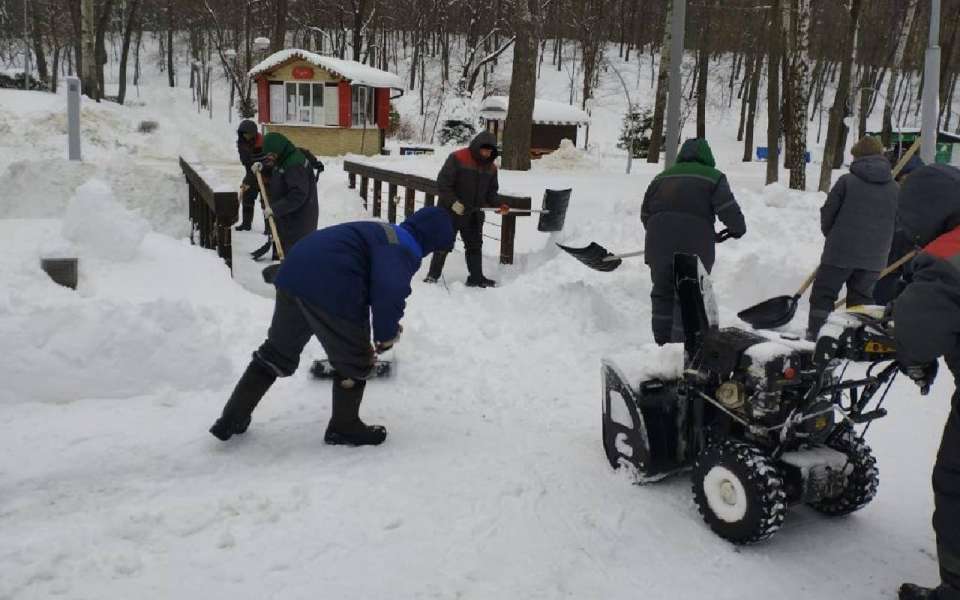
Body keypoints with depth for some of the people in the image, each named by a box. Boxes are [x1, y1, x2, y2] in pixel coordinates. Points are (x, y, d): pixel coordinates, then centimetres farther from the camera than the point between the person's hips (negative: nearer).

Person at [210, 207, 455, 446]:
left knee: (277, 351, 23)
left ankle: (232, 419, 29)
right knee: (354, 361, 13)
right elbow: (390, 290, -22)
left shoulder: (384, 232, 26)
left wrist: (387, 323, 35)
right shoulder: (404, 249, -4)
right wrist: (386, 333, -8)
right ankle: (344, 427, 30)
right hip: (331, 290, -9)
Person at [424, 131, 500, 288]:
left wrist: (497, 205, -5)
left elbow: (492, 191, 14)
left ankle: (476, 278, 22)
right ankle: (433, 275, 10)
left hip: (475, 213, 6)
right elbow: (442, 182, -16)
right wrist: (453, 202, -23)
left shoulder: (491, 167, 6)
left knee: (475, 245, 12)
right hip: (451, 211, -6)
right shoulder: (457, 159, -14)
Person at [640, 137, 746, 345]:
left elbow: (645, 213, 19)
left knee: (662, 293, 16)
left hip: (659, 245, 4)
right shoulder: (713, 177, 4)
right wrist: (737, 229, 13)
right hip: (694, 248, -4)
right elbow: (728, 209, -6)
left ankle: (662, 343, 20)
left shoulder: (662, 177, 18)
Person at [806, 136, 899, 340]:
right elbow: (898, 225, 10)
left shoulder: (847, 181, -7)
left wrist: (832, 236, 16)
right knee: (861, 300, 12)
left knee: (823, 295, 6)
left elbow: (827, 213, -2)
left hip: (840, 253, -3)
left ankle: (815, 335, 5)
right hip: (873, 259, 4)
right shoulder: (896, 189, 5)